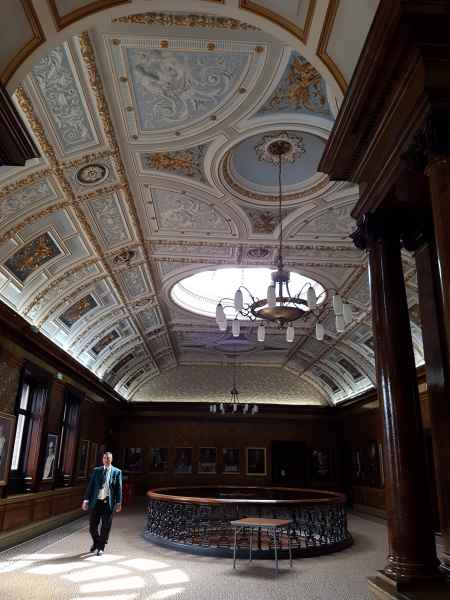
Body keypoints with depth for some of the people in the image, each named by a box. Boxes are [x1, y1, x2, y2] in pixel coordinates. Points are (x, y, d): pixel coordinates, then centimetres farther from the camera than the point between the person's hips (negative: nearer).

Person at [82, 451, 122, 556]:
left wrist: (118, 503, -4)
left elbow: (118, 488, 1)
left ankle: (101, 547, 23)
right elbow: (90, 486, 5)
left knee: (105, 527, 5)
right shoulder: (96, 470, 7)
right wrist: (86, 500, -2)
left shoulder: (117, 472, 2)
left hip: (108, 502, -1)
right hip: (96, 501, 2)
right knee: (92, 525, 6)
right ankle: (96, 542, 34)